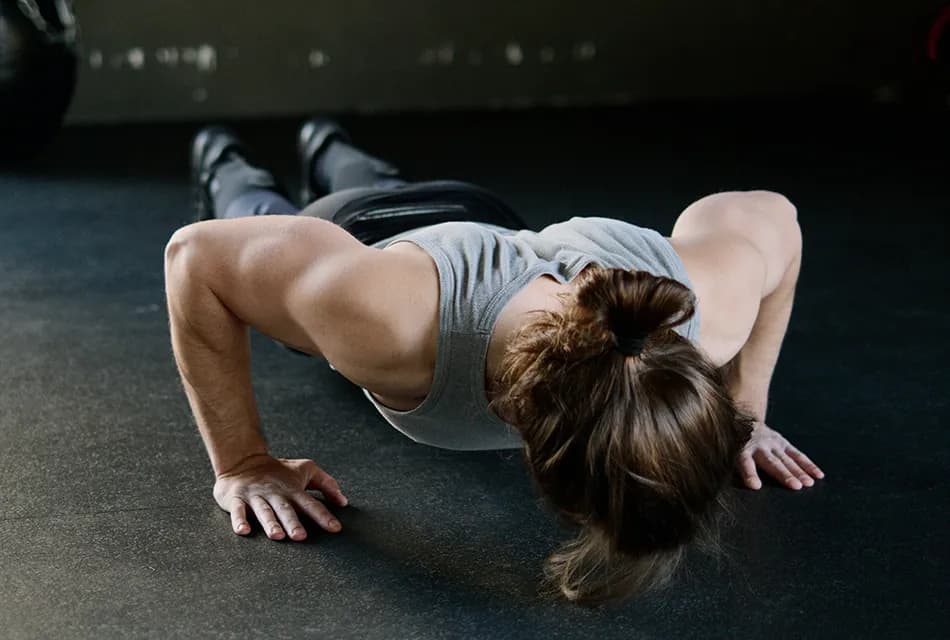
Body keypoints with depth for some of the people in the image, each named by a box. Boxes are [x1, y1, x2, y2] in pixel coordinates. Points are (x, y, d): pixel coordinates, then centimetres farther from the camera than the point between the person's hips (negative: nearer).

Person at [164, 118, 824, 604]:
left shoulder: (706, 309, -44)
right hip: (345, 238, -3)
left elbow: (772, 216, -20)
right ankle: (225, 164, 69)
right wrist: (242, 463, -33)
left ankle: (329, 151, 73)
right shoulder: (389, 321, -54)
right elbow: (198, 253, -37)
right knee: (268, 219, 37)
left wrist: (746, 413, -15)